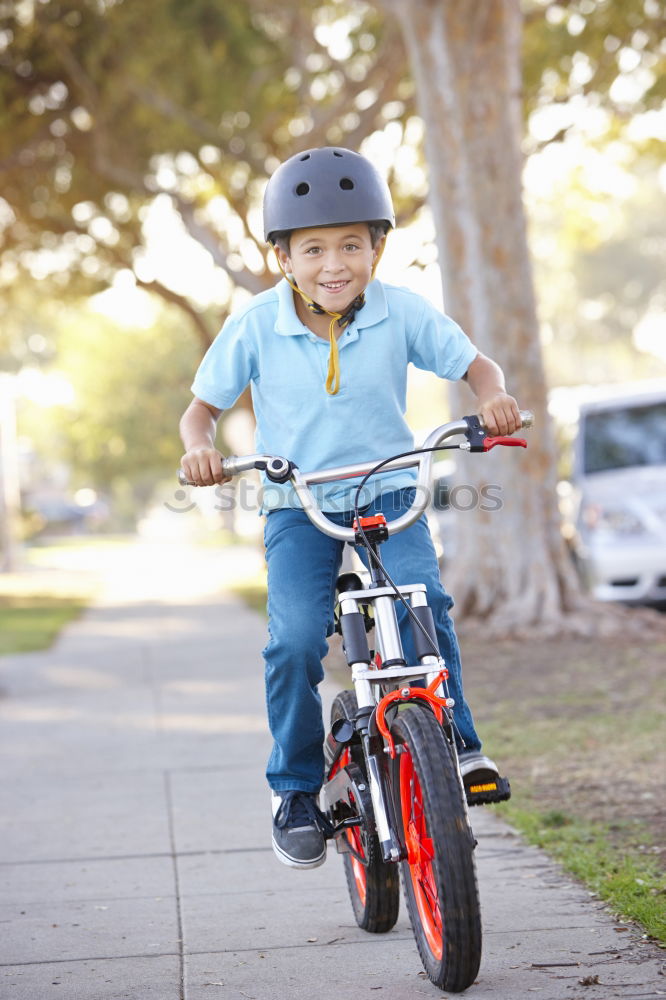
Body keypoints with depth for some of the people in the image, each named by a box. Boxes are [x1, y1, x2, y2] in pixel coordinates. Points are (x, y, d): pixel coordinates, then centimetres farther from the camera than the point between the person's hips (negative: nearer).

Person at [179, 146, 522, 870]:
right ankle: (295, 789, 0)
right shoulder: (256, 326, -8)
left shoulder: (402, 312, -7)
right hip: (297, 508, 0)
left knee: (422, 602, -27)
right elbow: (202, 406, 2)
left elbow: (475, 364, 4)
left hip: (388, 493, 1)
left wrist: (495, 398, -18)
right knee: (295, 640, -19)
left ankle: (453, 743, -7)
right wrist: (199, 447, -20)